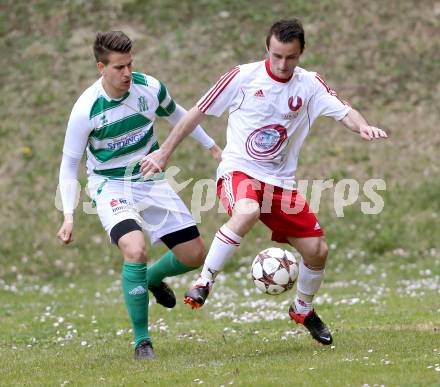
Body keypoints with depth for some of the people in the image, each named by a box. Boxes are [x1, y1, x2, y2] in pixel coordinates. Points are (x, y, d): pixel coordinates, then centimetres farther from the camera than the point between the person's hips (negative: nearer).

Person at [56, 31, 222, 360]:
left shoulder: (150, 88, -10)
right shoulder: (86, 109, -20)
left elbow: (176, 115, 14)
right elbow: (69, 164, -9)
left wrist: (213, 147, 21)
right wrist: (69, 215, -17)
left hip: (152, 182, 5)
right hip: (111, 187, -5)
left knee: (194, 255, 1)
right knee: (135, 250, -31)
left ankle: (154, 277, 38)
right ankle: (142, 341, -16)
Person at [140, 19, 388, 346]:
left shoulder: (310, 85, -1)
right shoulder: (243, 77, -7)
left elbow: (343, 111, -14)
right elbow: (198, 113, 0)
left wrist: (362, 126, -37)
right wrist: (165, 153, 2)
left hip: (280, 181, 4)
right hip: (238, 171, -4)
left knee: (317, 250, 1)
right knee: (247, 213, -39)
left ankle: (303, 309, 30)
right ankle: (205, 282, -25)